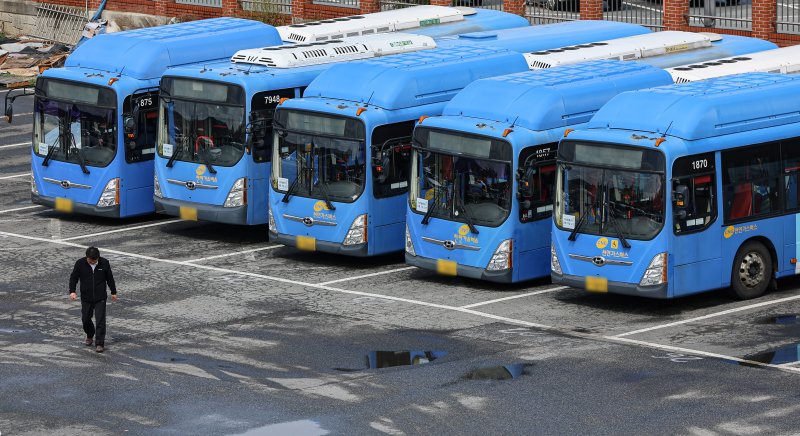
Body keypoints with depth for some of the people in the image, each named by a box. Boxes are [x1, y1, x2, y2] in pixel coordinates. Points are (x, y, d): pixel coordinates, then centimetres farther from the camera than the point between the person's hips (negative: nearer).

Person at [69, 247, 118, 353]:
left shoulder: (104, 263, -6)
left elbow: (110, 278, 7)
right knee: (85, 319, 12)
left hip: (100, 298, -1)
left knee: (100, 320, -8)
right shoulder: (80, 264, -8)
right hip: (86, 298, 1)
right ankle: (89, 336, 40)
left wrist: (113, 292, 14)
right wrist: (72, 291, -13)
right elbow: (73, 277, 0)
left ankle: (99, 344, -3)